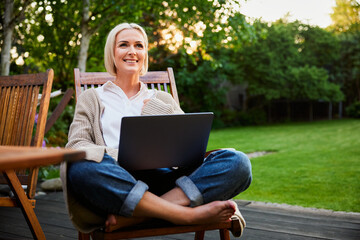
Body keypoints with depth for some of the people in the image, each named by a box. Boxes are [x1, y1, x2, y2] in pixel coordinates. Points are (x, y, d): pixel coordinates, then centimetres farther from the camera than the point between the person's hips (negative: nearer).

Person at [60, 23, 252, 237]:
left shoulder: (163, 99, 28)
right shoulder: (92, 98, 21)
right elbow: (77, 144, 4)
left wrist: (157, 108, 2)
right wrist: (114, 156, -14)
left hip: (163, 178, 3)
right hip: (116, 183, -2)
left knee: (237, 162, -22)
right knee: (80, 167, -37)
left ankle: (131, 217, -34)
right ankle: (190, 214, -35)